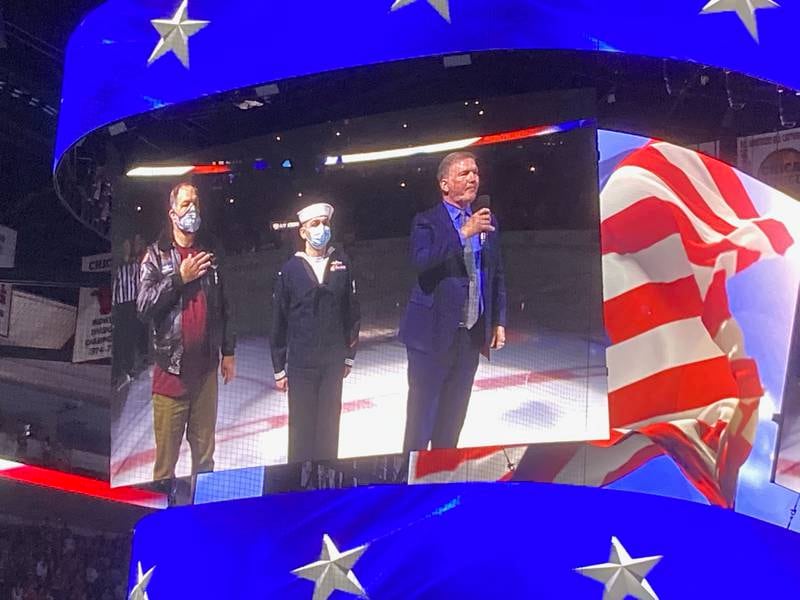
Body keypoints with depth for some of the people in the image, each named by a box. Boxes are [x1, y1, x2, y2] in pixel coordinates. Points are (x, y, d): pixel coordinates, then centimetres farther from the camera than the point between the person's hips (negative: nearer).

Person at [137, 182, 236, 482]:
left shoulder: (211, 253, 11)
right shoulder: (156, 255, 0)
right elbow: (144, 306, -10)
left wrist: (228, 351, 15)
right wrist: (179, 278, -13)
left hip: (206, 367, 3)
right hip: (171, 367, -3)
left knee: (205, 451, 10)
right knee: (166, 456, -1)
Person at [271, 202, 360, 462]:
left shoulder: (341, 264, 0)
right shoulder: (290, 269, -5)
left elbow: (352, 311, 5)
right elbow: (279, 322, 0)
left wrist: (349, 355, 6)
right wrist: (279, 368, 1)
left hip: (333, 361, 2)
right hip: (300, 362, -2)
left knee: (329, 423, 9)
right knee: (302, 425, 4)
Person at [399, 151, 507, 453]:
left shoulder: (487, 223, 11)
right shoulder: (426, 222, -6)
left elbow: (497, 275, 17)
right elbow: (421, 262, -24)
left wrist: (499, 320, 10)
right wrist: (464, 233, -28)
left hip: (472, 334, 5)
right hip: (433, 333, -5)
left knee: (453, 416, 13)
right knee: (422, 415, -1)